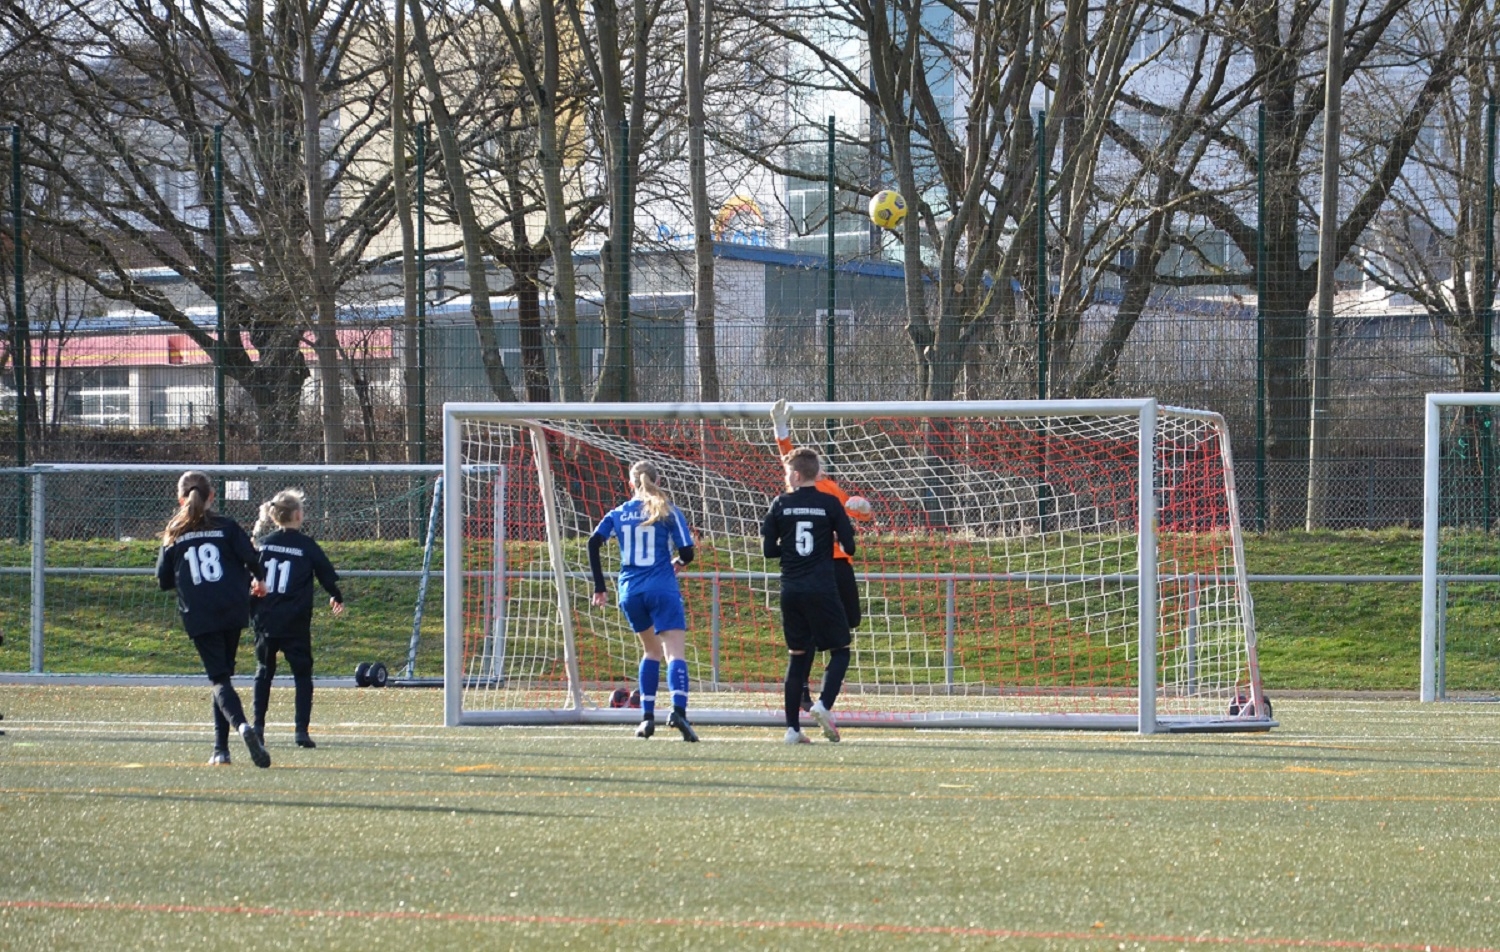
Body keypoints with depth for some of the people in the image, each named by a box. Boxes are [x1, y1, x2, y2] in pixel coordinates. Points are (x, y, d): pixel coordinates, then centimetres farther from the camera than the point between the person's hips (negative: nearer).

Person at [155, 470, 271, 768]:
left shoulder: (174, 535, 5)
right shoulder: (226, 526, 2)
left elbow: (163, 581, 7)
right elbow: (251, 558, -6)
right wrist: (258, 579, 16)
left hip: (198, 616, -1)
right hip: (232, 610, 1)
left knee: (219, 678, -6)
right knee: (224, 674, 15)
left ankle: (242, 724, -34)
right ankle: (220, 747, 13)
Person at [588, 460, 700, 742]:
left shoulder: (619, 513, 10)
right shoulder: (668, 512, 2)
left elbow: (593, 543, 0)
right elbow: (687, 553, -1)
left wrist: (599, 587, 4)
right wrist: (677, 563, 23)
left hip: (629, 592, 4)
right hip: (661, 589, -4)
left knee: (651, 649, 23)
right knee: (675, 652, -11)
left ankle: (647, 716, 16)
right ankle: (678, 710, -35)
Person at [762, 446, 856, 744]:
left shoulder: (780, 504, 3)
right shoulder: (830, 504, -2)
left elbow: (768, 549, 4)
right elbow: (849, 546, -1)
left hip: (791, 591, 3)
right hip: (822, 590, -3)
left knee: (798, 656, 10)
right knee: (840, 650, 8)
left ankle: (793, 727, 5)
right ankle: (824, 704, -17)